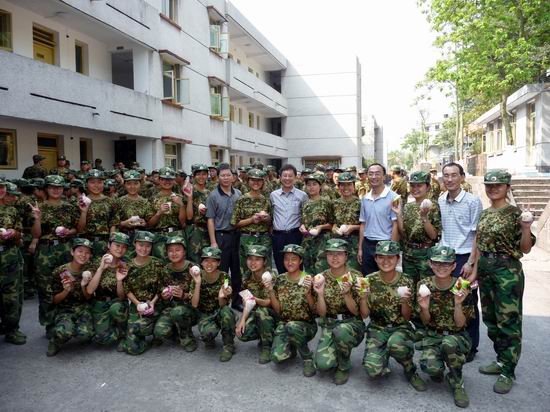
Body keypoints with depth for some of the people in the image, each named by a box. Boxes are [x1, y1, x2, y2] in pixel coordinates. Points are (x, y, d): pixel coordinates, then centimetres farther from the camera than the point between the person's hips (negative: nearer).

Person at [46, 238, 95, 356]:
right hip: (64, 309, -2)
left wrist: (83, 286, -17)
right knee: (64, 331, -35)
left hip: (83, 309, 2)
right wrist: (66, 290, -22)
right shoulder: (59, 272, -9)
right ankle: (56, 341, 1)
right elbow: (55, 300, -1)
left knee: (86, 333, -28)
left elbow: (89, 298, 4)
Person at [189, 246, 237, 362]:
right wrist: (198, 283, -27)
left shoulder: (224, 277, -13)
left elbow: (223, 306, -13)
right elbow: (194, 304, -15)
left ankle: (228, 346, -12)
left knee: (226, 311, -36)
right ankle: (209, 339, 6)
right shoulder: (197, 277, -10)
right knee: (208, 331, -34)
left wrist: (221, 297, -36)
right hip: (205, 314, 0)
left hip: (219, 312, 0)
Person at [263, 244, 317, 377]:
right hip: (283, 324, 3)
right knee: (277, 356, -23)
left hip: (306, 325, -3)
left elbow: (315, 310, -10)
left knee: (291, 326, -37)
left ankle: (308, 358, -10)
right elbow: (278, 310, 1)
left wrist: (308, 292, -27)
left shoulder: (308, 280, -9)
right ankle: (290, 348, 14)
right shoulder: (279, 279, 1)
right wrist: (270, 291, -13)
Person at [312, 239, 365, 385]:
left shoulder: (355, 276, -8)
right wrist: (320, 294, -21)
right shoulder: (321, 278, -1)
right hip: (328, 325, 2)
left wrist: (346, 294, -26)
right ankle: (338, 354, 14)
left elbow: (357, 311, -9)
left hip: (352, 324, -2)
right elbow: (322, 313, -3)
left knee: (340, 331, -37)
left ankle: (344, 367, -7)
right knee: (323, 364, -22)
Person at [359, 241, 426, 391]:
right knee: (373, 370, -24)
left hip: (401, 328, 0)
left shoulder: (406, 282, -7)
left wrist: (404, 301, -24)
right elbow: (364, 315, -3)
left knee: (395, 343, -37)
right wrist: (363, 296, -22)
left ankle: (410, 370, -3)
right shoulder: (370, 280, -6)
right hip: (377, 329, 1)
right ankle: (383, 355, 13)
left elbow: (407, 318, -3)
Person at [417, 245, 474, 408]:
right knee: (430, 367, -29)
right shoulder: (424, 285, -7)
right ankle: (437, 370, 11)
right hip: (432, 336, 1)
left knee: (448, 343, -38)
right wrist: (424, 308, -24)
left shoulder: (462, 287, -11)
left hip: (457, 336, -1)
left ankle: (457, 382, -8)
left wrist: (458, 304, -28)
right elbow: (425, 322, -1)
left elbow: (460, 324, -10)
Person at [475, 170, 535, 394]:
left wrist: (526, 228, -26)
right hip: (485, 269, 7)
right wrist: (475, 267, 13)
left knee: (508, 321, 1)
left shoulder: (515, 213, -9)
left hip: (508, 271, -7)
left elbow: (525, 249, -10)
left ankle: (507, 372, 13)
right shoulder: (484, 214, 9)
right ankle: (501, 360, 32)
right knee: (490, 318, 15)